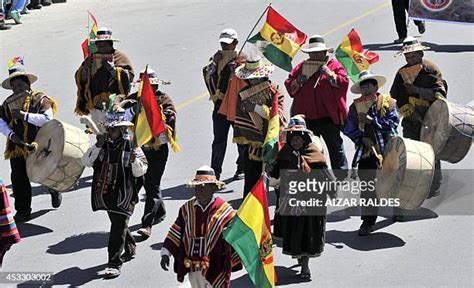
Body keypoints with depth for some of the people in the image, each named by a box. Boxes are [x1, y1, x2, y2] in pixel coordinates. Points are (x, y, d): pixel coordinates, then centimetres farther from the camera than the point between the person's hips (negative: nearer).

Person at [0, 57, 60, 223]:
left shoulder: (40, 99, -8)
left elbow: (47, 119, -22)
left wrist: (24, 115, -25)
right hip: (17, 147, 3)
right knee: (18, 180, -3)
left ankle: (54, 191, 46)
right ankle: (22, 212, 5)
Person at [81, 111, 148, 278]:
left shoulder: (131, 146, -9)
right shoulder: (103, 145, 4)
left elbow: (139, 172, -10)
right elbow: (86, 162, -3)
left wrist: (134, 160, -30)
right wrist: (97, 146, -15)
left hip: (124, 194, -6)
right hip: (106, 193, 6)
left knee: (118, 228, -8)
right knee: (117, 223, 21)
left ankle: (114, 264, -5)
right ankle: (130, 249, 44)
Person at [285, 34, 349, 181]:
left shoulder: (334, 65, 0)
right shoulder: (301, 67, 11)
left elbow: (344, 82, -13)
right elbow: (289, 86, 9)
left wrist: (328, 73, -18)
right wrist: (298, 82, -10)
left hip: (328, 118, -4)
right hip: (306, 119, 4)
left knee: (335, 149, 6)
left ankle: (341, 176, 16)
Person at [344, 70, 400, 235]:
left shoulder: (388, 102, 0)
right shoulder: (355, 107, 5)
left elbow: (393, 123, -13)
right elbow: (349, 130, 2)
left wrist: (371, 120, -18)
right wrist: (362, 138, -15)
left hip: (387, 149, -1)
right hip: (366, 152, 1)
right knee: (367, 187, -7)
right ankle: (368, 220, -3)